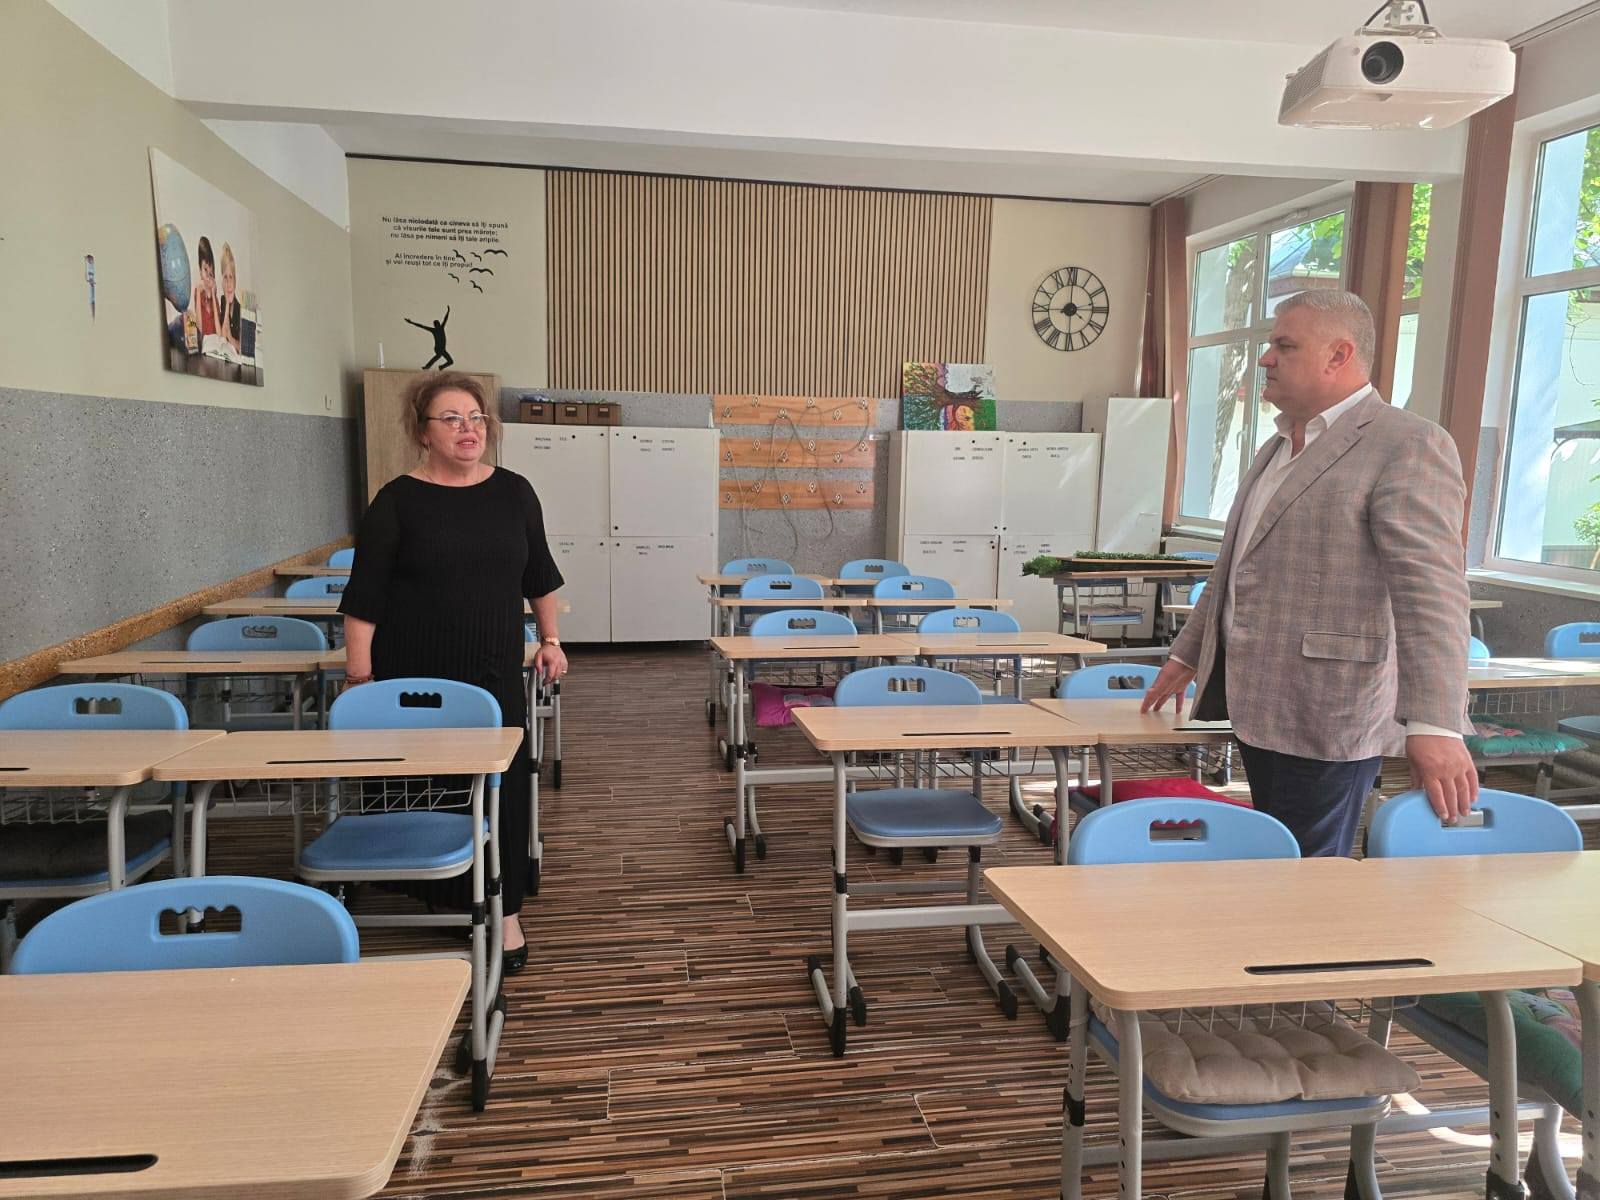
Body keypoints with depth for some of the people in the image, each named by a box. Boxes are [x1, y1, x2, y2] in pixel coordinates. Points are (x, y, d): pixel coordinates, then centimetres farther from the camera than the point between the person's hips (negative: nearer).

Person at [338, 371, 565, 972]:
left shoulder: (513, 493, 6)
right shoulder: (397, 502, -4)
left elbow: (539, 575, 15)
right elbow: (364, 600, -5)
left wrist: (550, 639, 11)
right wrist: (359, 677, -9)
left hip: (496, 675, 3)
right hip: (416, 680, -2)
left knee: (506, 786, -3)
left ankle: (505, 911, 9)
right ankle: (439, 903, 22)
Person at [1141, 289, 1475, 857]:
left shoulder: (1409, 445, -11)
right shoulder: (1278, 447, 18)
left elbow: (1431, 591, -20)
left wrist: (1433, 724, -27)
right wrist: (1188, 654, 29)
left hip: (1327, 721, -8)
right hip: (1261, 708, 8)